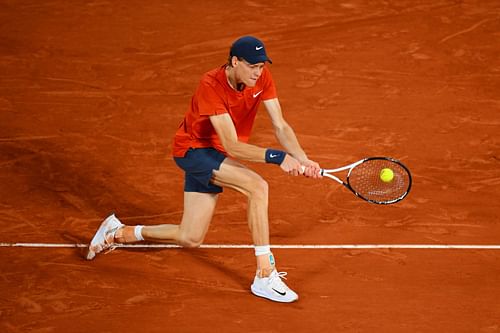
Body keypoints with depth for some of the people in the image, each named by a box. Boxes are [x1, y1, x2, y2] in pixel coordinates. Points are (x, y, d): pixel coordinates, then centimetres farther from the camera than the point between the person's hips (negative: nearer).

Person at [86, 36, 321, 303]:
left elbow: (281, 126, -13)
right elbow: (232, 146, -34)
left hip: (216, 155, 7)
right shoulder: (211, 86, -31)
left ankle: (119, 232, 31)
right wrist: (277, 157, -43)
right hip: (193, 149, -7)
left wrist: (303, 160, -30)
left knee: (190, 239, 11)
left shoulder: (262, 77, -13)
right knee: (257, 186, -30)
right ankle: (265, 276, -25)